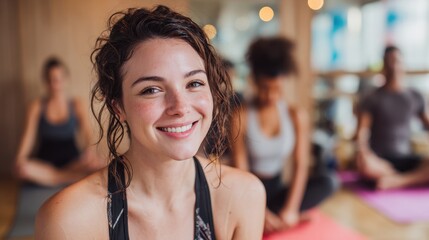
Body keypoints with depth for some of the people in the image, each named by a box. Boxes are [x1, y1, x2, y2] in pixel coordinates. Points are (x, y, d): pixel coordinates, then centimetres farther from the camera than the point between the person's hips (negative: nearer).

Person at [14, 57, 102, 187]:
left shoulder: (77, 105, 4)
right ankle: (71, 176, -18)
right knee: (22, 169, -33)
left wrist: (90, 149, -26)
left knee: (95, 164, -33)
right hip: (45, 163, 1)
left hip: (71, 161, -1)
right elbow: (28, 136, -2)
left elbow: (88, 134, -4)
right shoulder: (37, 106, 5)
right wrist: (20, 157, -21)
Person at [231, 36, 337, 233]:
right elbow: (240, 170, -15)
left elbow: (301, 165, -8)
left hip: (277, 190, 3)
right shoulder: (241, 118, -12)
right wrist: (260, 212, -24)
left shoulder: (297, 116, -2)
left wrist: (290, 208, -21)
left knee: (325, 182, -23)